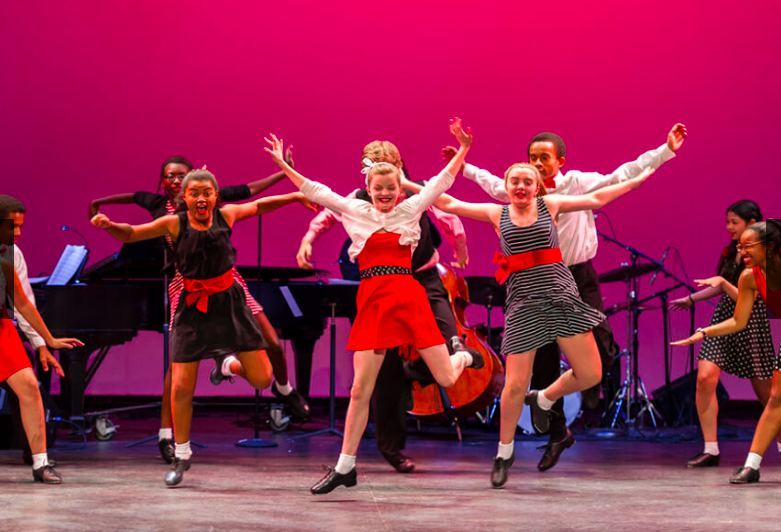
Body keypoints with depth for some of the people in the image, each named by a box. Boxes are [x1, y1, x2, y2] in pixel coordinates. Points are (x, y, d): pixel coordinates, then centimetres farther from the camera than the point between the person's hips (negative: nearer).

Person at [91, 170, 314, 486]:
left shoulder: (226, 215, -2)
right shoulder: (174, 224, -7)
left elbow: (259, 205, 16)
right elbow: (130, 234, -6)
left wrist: (296, 196, 19)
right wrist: (109, 225, -26)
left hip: (229, 302, 2)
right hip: (193, 306, -1)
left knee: (262, 380, -2)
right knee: (181, 387, -3)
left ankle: (229, 361, 33)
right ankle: (182, 456, 16)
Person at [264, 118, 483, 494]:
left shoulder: (410, 209, 10)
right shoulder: (354, 211, 10)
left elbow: (442, 181, 11)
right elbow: (315, 191, 14)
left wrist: (463, 149, 4)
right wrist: (283, 165, 13)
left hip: (408, 296, 0)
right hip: (372, 301, 0)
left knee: (446, 379, -1)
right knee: (361, 388, -3)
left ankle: (463, 356, 38)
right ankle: (344, 468, 6)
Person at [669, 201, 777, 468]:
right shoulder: (731, 251, 11)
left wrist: (723, 283, -28)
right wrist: (690, 299, 25)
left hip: (750, 321, -6)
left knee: (764, 391, 5)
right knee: (704, 377, -13)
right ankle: (710, 449, -9)